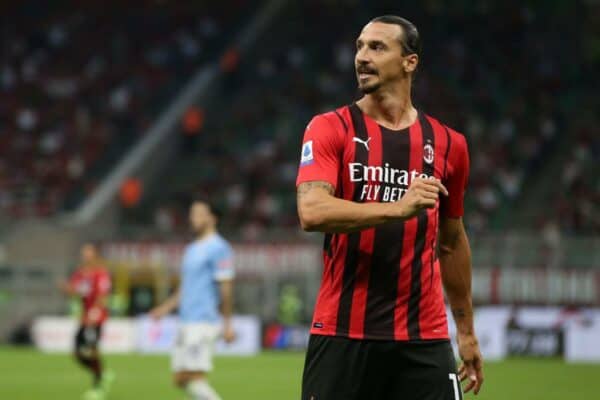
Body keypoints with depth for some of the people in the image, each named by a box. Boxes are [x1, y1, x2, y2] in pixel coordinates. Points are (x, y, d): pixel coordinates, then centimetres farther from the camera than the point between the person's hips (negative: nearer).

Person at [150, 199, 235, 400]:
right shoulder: (191, 249, 19)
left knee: (194, 377, -13)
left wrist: (227, 324, -17)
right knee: (180, 378, 7)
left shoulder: (218, 248, -9)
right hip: (186, 323, 9)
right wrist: (167, 306, 15)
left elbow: (226, 288, -13)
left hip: (202, 323, -9)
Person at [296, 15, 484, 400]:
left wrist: (467, 331, 23)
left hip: (425, 338, 2)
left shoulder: (447, 143, 10)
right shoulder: (330, 129, 1)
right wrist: (397, 208, -25)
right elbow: (311, 212, -16)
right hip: (341, 334, -2)